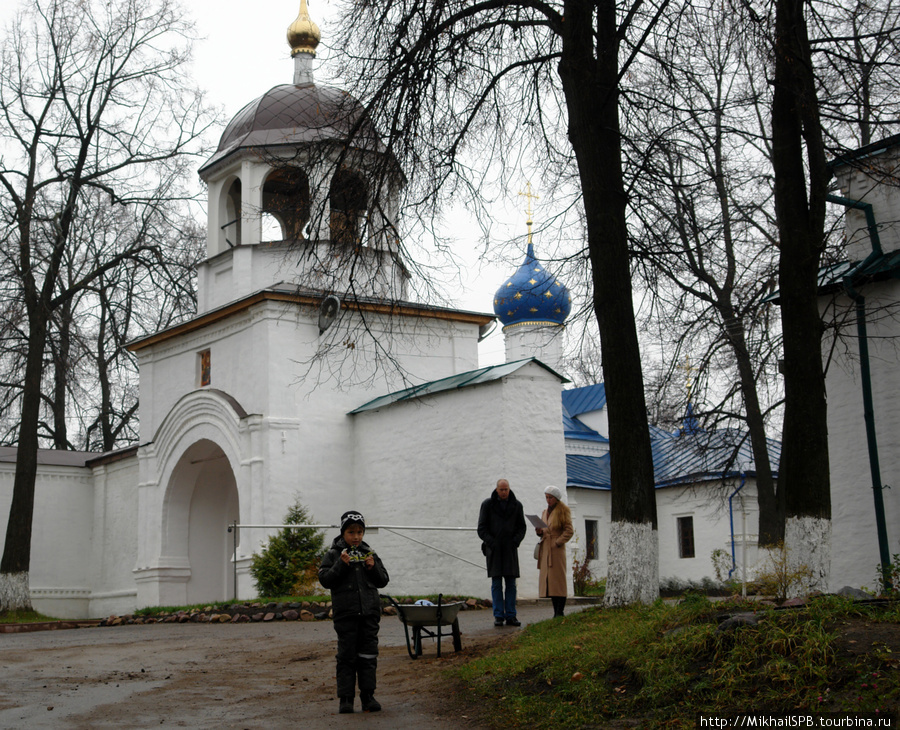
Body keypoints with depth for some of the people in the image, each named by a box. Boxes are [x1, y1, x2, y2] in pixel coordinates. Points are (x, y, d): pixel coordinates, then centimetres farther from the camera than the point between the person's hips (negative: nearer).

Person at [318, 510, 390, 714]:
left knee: (368, 654, 5)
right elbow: (325, 580, -6)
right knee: (346, 655, 0)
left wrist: (373, 567, -7)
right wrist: (341, 564, -17)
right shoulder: (334, 554, 2)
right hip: (345, 613, -3)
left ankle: (367, 696, 12)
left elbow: (383, 581, 11)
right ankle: (346, 698, 5)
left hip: (369, 612, 3)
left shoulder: (369, 553, 10)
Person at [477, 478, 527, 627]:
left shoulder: (516, 505, 7)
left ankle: (510, 616, 5)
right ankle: (498, 616, 1)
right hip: (494, 548, -2)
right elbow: (481, 528, 1)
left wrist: (515, 541, -7)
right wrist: (491, 542, -12)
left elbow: (521, 527, 10)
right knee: (496, 583, -2)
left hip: (510, 548, 2)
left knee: (511, 583, 1)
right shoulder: (487, 504, 1)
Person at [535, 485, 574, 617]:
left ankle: (560, 612, -8)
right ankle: (556, 612, 7)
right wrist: (540, 532, 1)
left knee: (558, 579, -8)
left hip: (557, 548, -7)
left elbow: (569, 531, -6)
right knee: (548, 580, 4)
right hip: (545, 548, 7)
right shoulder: (545, 512, 19)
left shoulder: (563, 511, -1)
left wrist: (558, 542, -14)